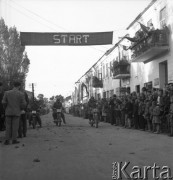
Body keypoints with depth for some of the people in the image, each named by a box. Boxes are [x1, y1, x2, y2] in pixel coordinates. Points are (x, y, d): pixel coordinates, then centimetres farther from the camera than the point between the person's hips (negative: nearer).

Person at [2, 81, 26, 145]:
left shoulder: (7, 93, -1)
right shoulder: (21, 94, -6)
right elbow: (23, 104, -6)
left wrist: (6, 109, 13)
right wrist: (20, 109, 14)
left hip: (8, 112, 2)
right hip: (16, 112, -2)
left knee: (8, 126, 7)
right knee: (15, 126, 5)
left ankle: (7, 140, 2)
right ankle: (14, 140, 6)